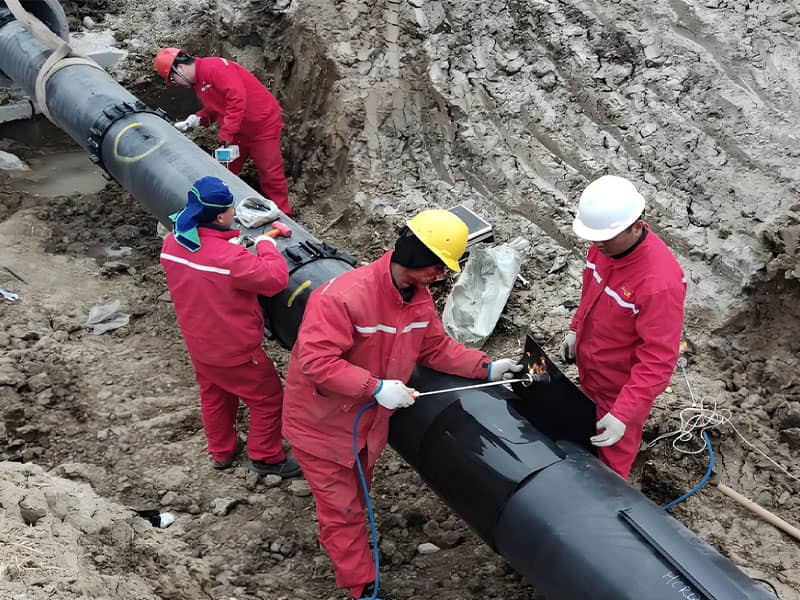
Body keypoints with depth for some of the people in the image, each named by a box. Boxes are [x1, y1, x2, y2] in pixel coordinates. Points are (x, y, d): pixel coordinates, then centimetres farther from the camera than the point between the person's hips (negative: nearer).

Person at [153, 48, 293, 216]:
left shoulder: (213, 67, -21)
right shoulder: (198, 81, 10)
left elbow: (237, 97, -32)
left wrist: (227, 132, -30)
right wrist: (196, 119, -2)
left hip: (262, 125, -10)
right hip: (238, 132, 10)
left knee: (270, 176, -1)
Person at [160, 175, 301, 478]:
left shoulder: (171, 243, -10)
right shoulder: (229, 258, -34)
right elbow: (275, 278, -28)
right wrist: (266, 246, -13)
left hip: (198, 345, 8)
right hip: (235, 351, -7)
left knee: (214, 395, 27)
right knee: (268, 398, 13)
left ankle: (222, 451, 46)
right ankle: (266, 457, 27)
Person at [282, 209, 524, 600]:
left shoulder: (420, 297, -6)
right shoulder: (343, 295, -33)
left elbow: (436, 347, 5)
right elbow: (315, 360, -35)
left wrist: (485, 368, -6)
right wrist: (375, 387, -37)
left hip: (368, 421, 7)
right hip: (321, 424, -7)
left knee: (356, 499, 27)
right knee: (343, 512, 8)